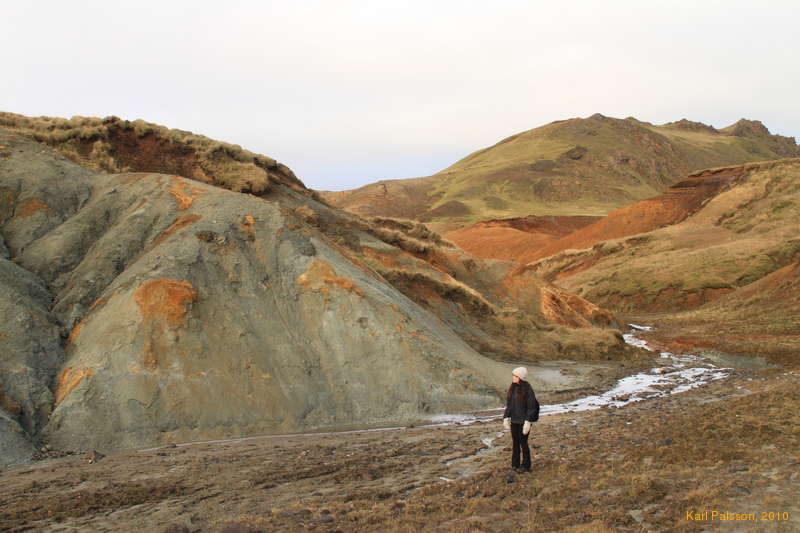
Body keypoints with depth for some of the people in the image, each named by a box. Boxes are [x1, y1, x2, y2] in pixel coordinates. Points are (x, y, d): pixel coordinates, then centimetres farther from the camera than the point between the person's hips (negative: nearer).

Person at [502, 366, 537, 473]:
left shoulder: (528, 390, -18)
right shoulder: (512, 388, 1)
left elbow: (531, 407, -16)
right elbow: (509, 404, 6)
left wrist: (528, 422, -20)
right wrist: (506, 418, -1)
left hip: (524, 420, -6)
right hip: (514, 420, 6)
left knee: (523, 443, 3)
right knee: (515, 442, 12)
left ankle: (526, 466, 18)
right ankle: (515, 464, 24)